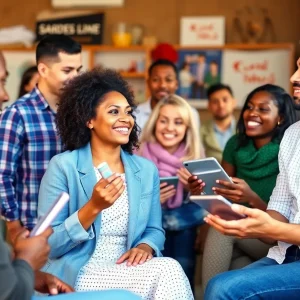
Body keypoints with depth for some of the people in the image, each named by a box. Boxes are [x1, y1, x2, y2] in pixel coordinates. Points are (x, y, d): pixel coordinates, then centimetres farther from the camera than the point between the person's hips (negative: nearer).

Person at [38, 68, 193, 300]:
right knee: (167, 271, -27)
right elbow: (48, 245, -10)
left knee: (171, 270, -27)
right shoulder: (63, 166, -7)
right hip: (78, 275, -5)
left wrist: (145, 247, -11)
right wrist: (94, 207, -23)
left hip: (129, 269, 5)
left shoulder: (146, 169, 9)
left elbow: (154, 230, 13)